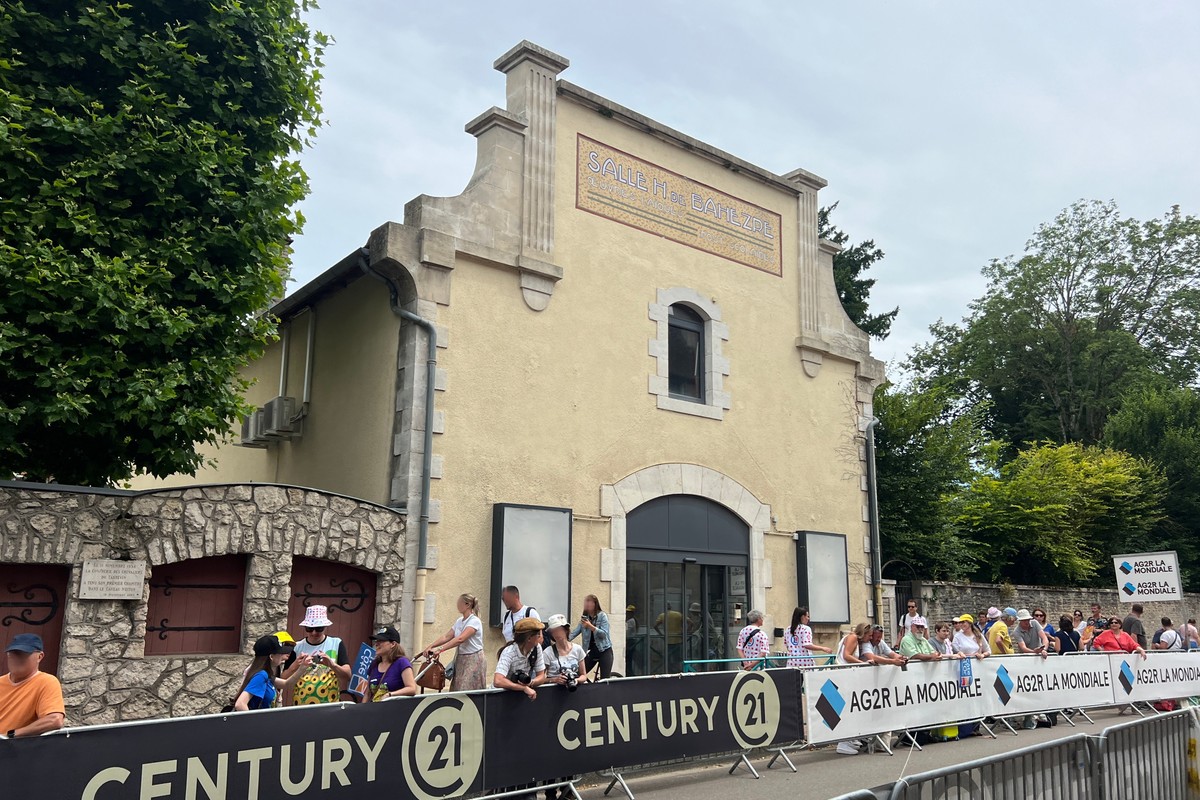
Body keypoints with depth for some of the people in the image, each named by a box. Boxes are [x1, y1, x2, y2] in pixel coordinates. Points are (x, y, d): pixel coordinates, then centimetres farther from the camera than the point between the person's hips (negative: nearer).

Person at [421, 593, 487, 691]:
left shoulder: (474, 621, -15)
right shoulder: (459, 621, 11)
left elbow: (460, 639, -27)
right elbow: (446, 636, 7)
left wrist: (440, 649, -32)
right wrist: (430, 647, -7)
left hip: (474, 660, -8)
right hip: (460, 659, 8)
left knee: (467, 692, -10)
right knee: (456, 690, 3)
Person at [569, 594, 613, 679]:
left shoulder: (602, 616, -7)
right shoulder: (585, 618, 7)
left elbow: (604, 634, -17)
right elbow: (574, 632, -2)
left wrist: (590, 626, -28)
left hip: (604, 651, -5)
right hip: (591, 651, 5)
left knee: (605, 679, -10)